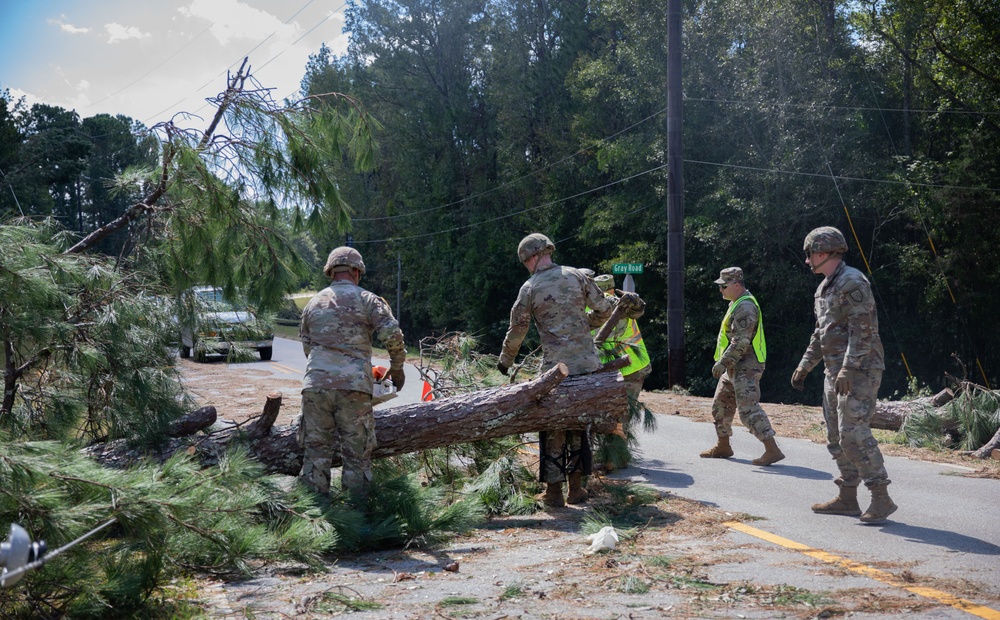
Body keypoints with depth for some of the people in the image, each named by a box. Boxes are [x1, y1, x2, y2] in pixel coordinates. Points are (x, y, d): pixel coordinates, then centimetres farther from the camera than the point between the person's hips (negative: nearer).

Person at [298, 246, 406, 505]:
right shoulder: (368, 300, 4)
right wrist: (397, 368, 6)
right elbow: (392, 335, -7)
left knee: (316, 453, 11)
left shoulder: (313, 304, 17)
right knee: (357, 455, 6)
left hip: (315, 386, 3)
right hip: (353, 387, -3)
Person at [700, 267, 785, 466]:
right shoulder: (736, 304, 16)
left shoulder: (745, 307, -18)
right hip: (734, 367, 11)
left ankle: (772, 450, -15)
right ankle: (722, 446, 29)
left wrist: (723, 362, -23)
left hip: (745, 368, -11)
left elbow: (741, 342, -24)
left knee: (749, 409, -15)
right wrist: (725, 363, 22)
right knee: (720, 405, 17)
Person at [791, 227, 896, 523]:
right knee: (836, 437, 11)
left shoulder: (852, 282, -13)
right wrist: (805, 365, 23)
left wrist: (848, 370, -26)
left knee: (854, 434, -14)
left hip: (859, 372, -10)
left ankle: (881, 498, -7)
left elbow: (862, 331, -21)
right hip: (835, 373, 10)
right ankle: (847, 498, 17)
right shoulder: (824, 287, 17)